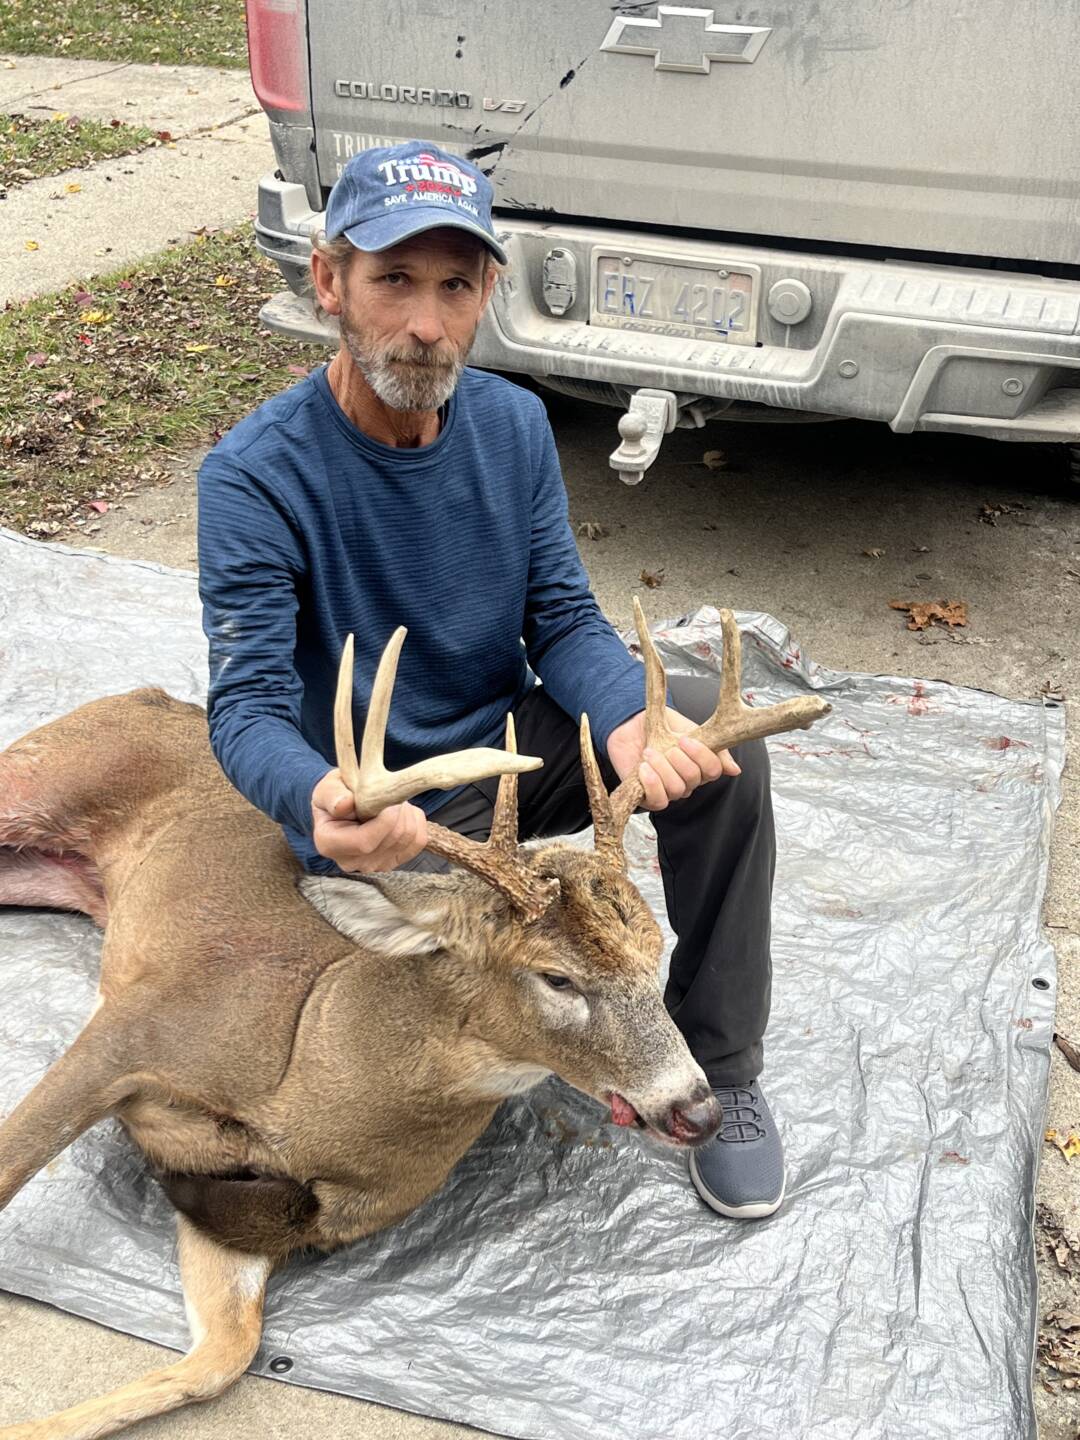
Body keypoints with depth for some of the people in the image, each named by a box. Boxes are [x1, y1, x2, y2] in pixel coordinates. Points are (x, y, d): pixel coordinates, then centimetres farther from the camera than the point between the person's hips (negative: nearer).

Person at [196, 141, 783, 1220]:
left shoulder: (513, 424, -3)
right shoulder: (255, 474, -19)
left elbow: (564, 620, -4)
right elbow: (248, 708, -23)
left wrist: (628, 721, -27)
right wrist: (318, 801, -47)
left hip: (514, 751, 5)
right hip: (381, 818, -4)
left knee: (716, 725, -20)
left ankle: (723, 1069, -4)